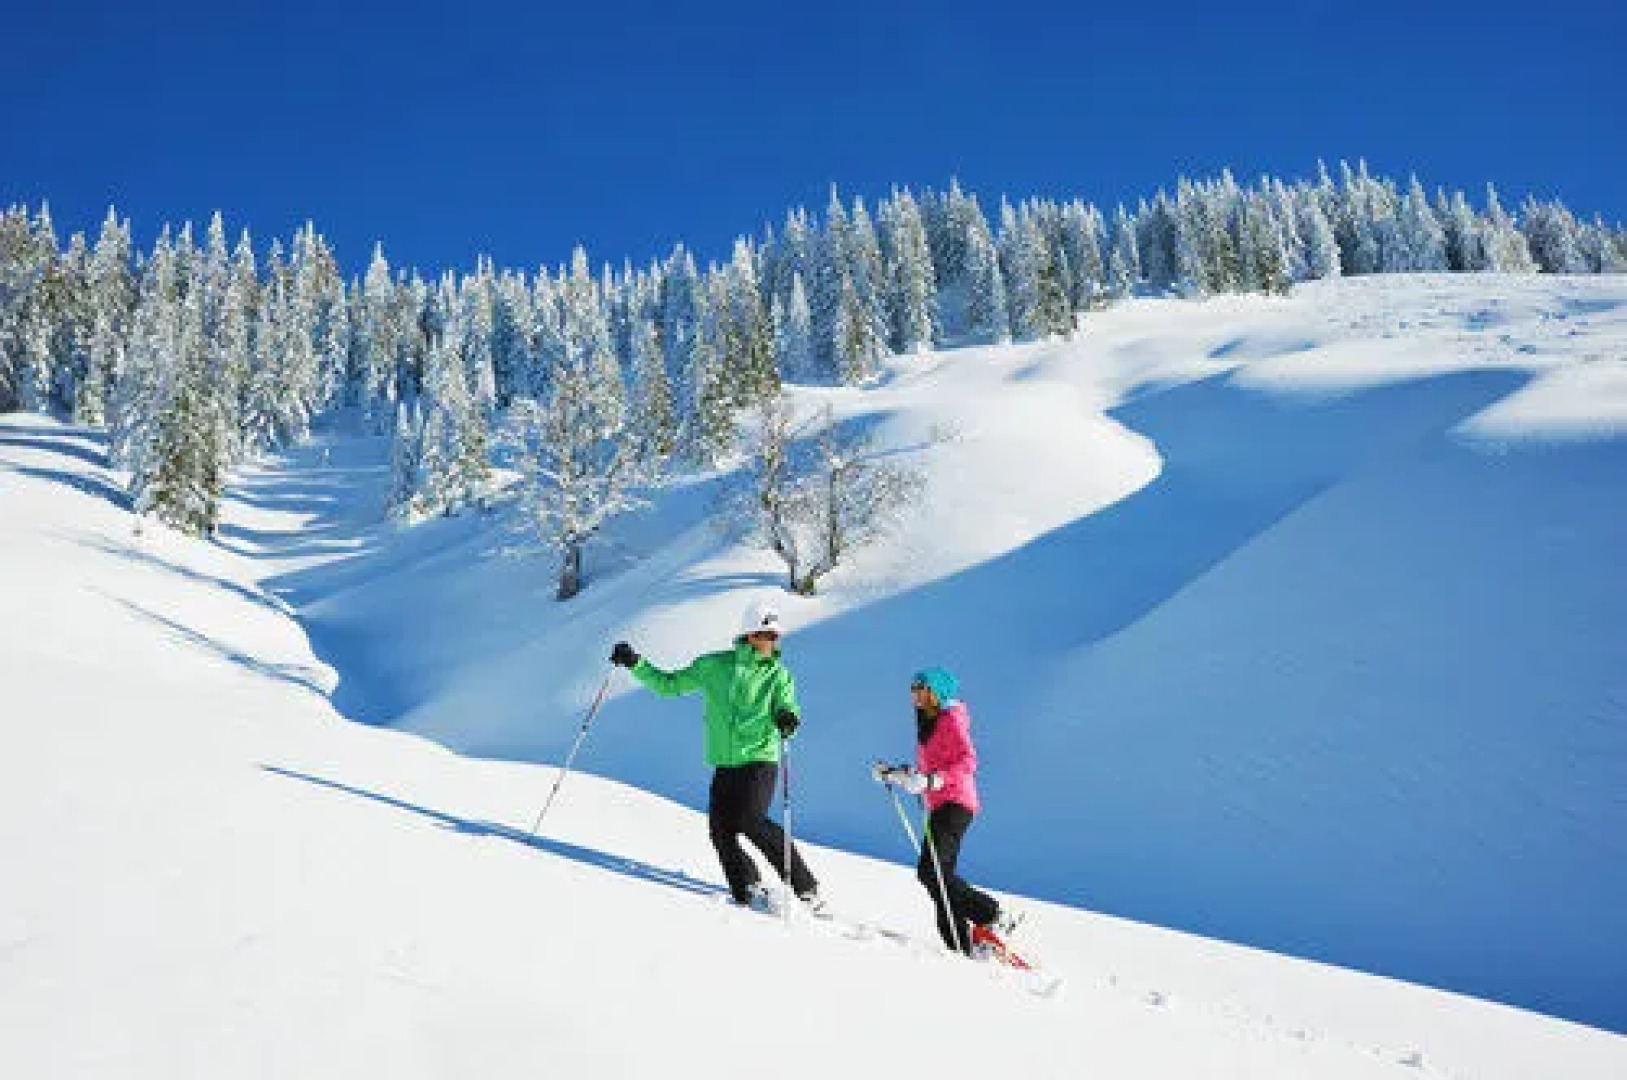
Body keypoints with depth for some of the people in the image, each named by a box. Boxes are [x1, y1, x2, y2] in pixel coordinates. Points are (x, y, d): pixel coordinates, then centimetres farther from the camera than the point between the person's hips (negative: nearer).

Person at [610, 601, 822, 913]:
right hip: (724, 764, 3)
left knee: (752, 822, -20)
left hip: (759, 760, -3)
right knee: (720, 829, -9)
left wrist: (787, 719, -30)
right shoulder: (714, 665, 8)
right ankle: (749, 889, 8)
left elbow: (787, 707, -6)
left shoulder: (777, 674, 4)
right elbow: (669, 685, 14)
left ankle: (806, 888, -12)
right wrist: (635, 664, 5)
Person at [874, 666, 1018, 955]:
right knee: (940, 876, 4)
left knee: (930, 871, -18)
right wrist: (894, 774, 17)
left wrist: (933, 781, -27)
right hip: (939, 806, 10)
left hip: (955, 803, -10)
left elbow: (968, 762, -17)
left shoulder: (952, 719, -5)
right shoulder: (927, 723, 21)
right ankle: (962, 946, 5)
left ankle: (992, 916, -12)